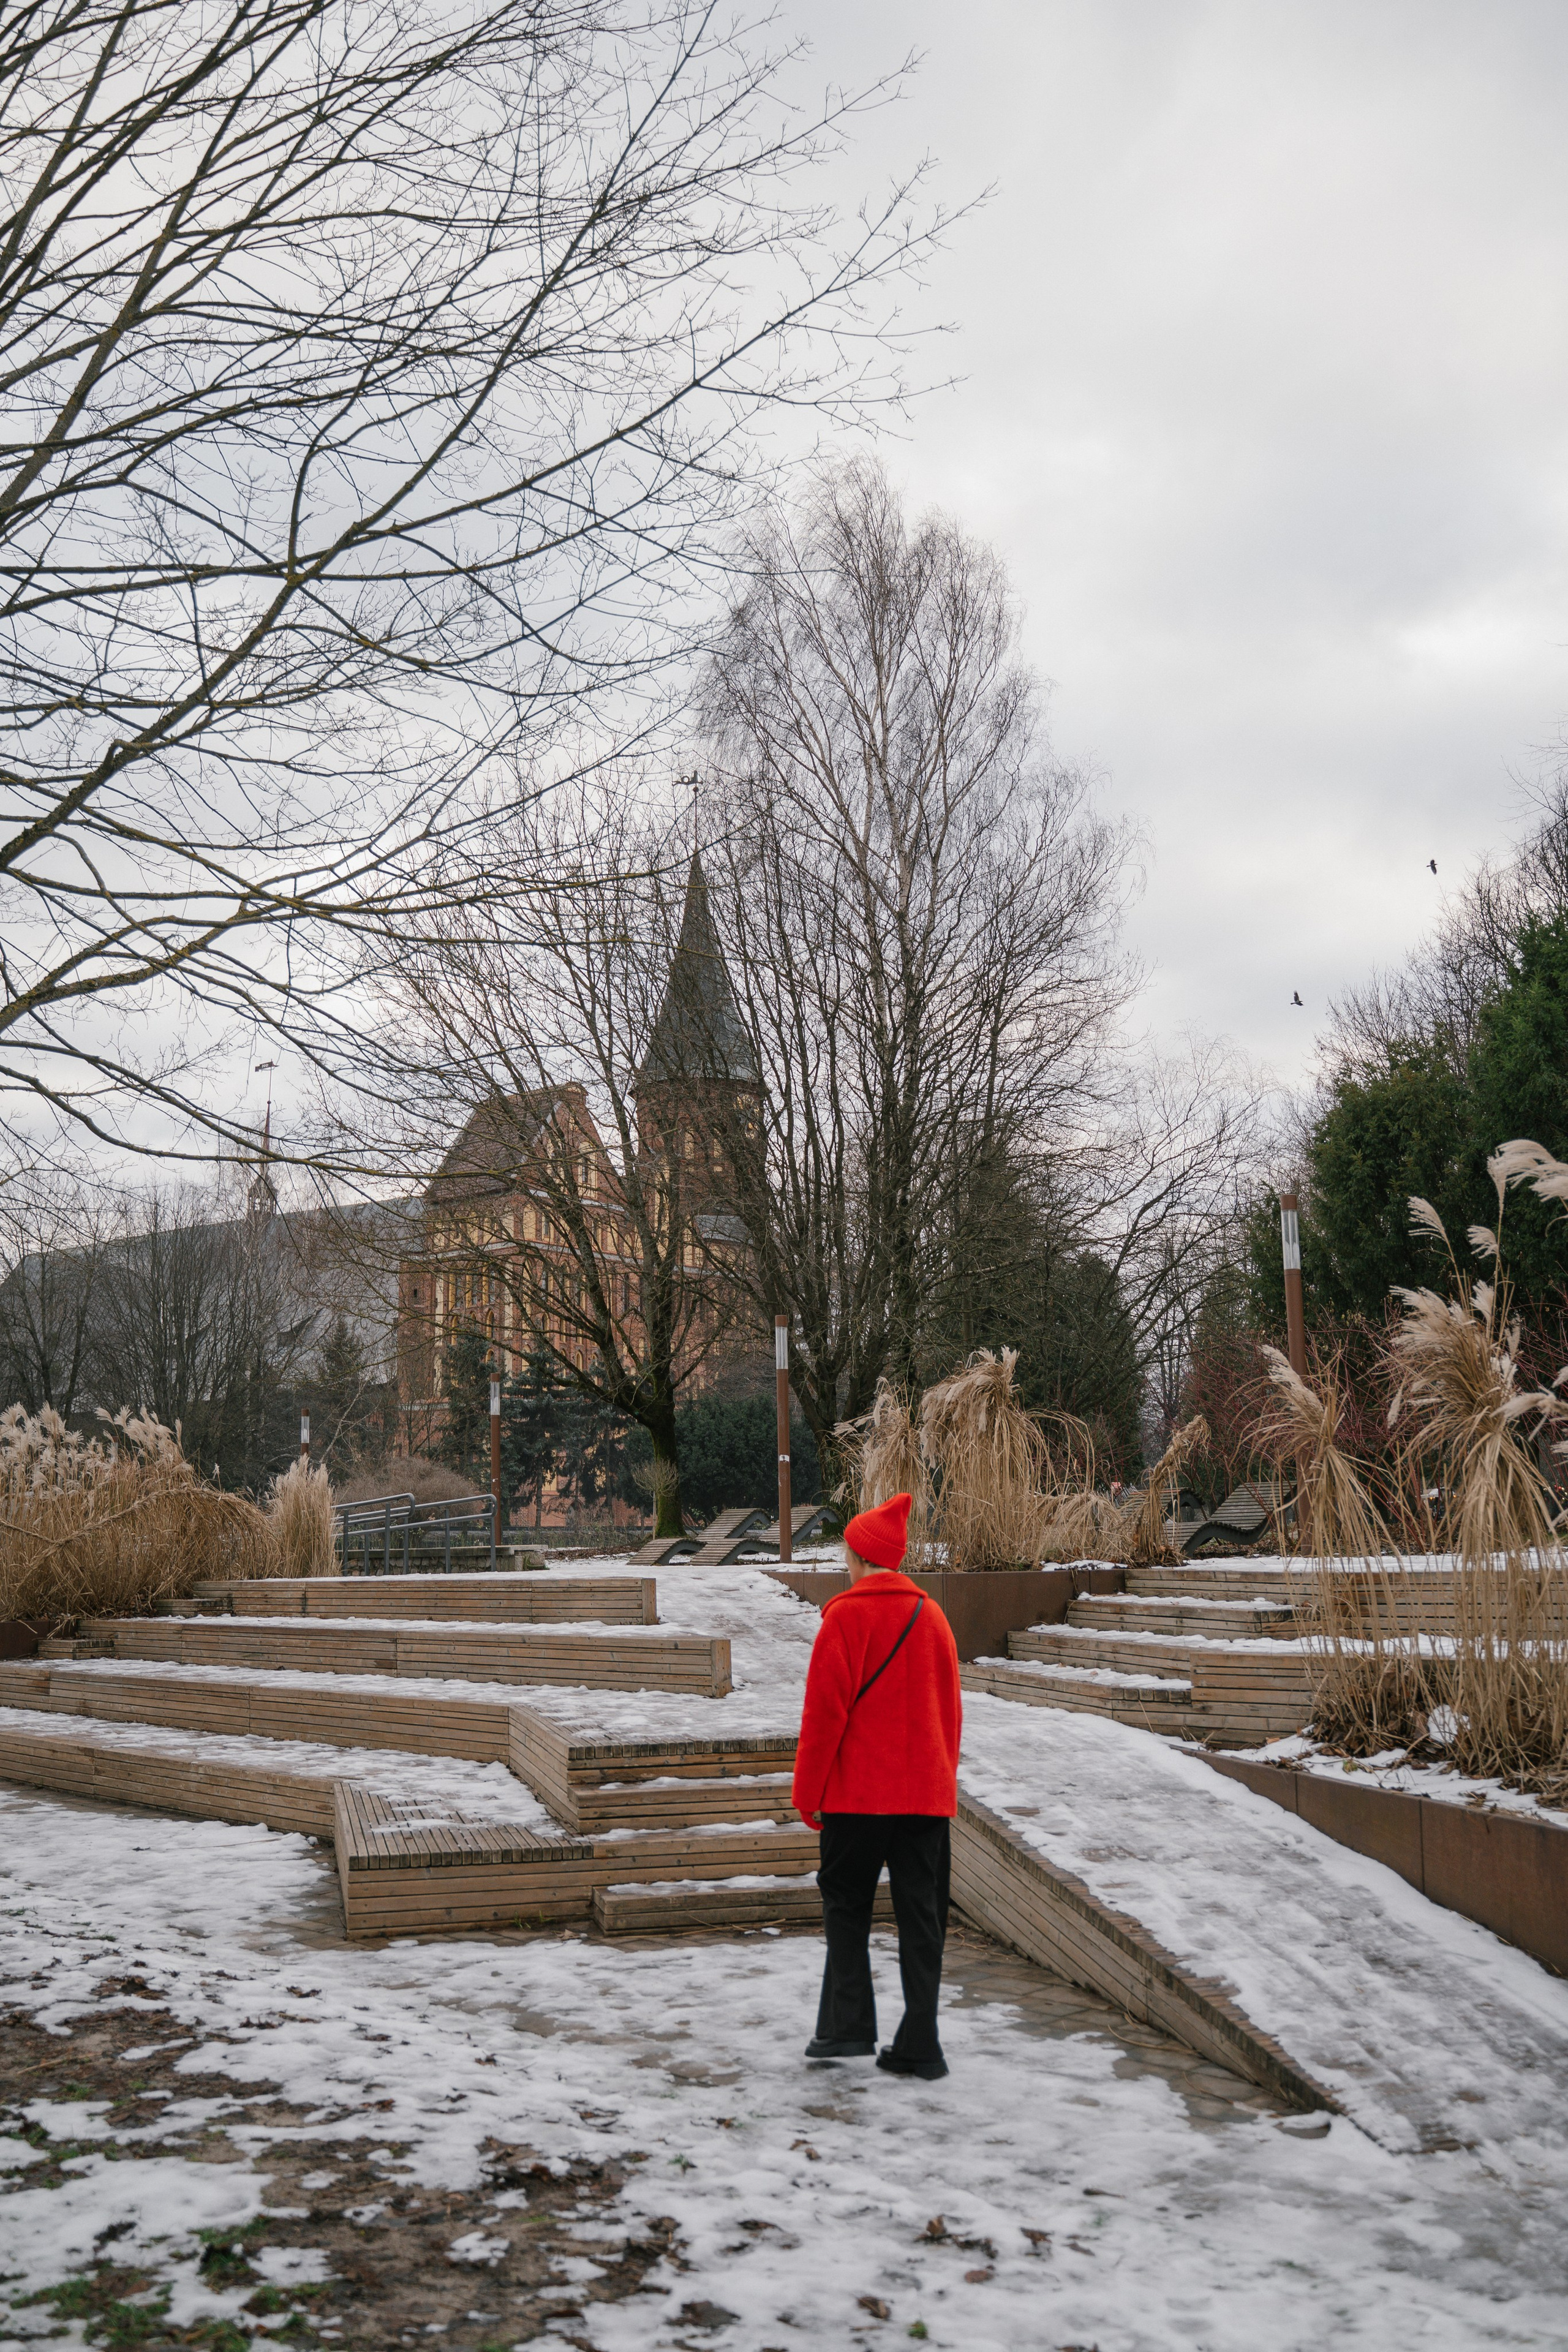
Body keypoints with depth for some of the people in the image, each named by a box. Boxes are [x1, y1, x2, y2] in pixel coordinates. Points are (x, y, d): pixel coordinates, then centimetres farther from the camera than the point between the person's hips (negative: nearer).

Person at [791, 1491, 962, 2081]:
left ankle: (848, 2026, 3)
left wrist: (808, 1793, -3)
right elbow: (950, 1709, 13)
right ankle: (920, 2047, 7)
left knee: (846, 1904, 10)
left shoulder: (846, 1616, -8)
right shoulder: (931, 1615, 9)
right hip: (927, 1790, 5)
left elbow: (824, 1711, -10)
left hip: (858, 1791, -4)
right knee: (920, 1915, 7)